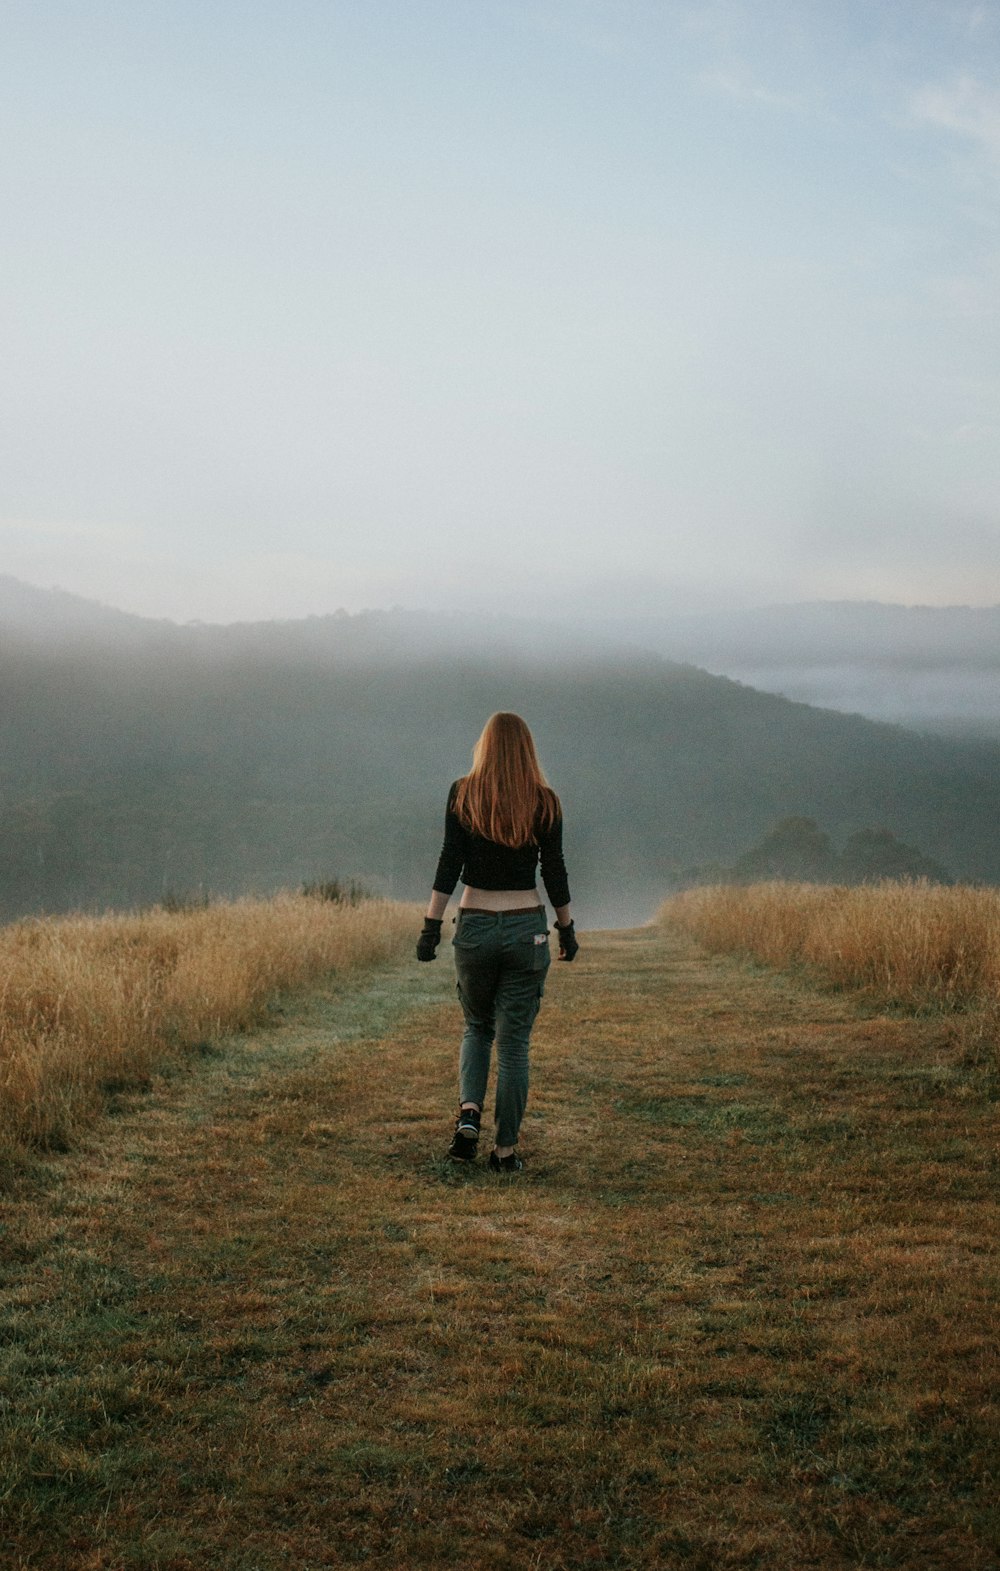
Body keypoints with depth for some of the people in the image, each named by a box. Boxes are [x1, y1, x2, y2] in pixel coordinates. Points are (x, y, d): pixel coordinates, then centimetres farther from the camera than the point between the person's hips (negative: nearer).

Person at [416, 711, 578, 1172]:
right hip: (527, 928, 0)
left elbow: (449, 864, -6)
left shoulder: (462, 794, -2)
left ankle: (468, 1113, -1)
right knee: (513, 1042, 7)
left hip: (474, 927, 0)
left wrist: (431, 925, -4)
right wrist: (567, 929, 14)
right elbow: (555, 873, 2)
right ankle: (505, 1150, 9)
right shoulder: (544, 802, -1)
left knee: (477, 1027, 21)